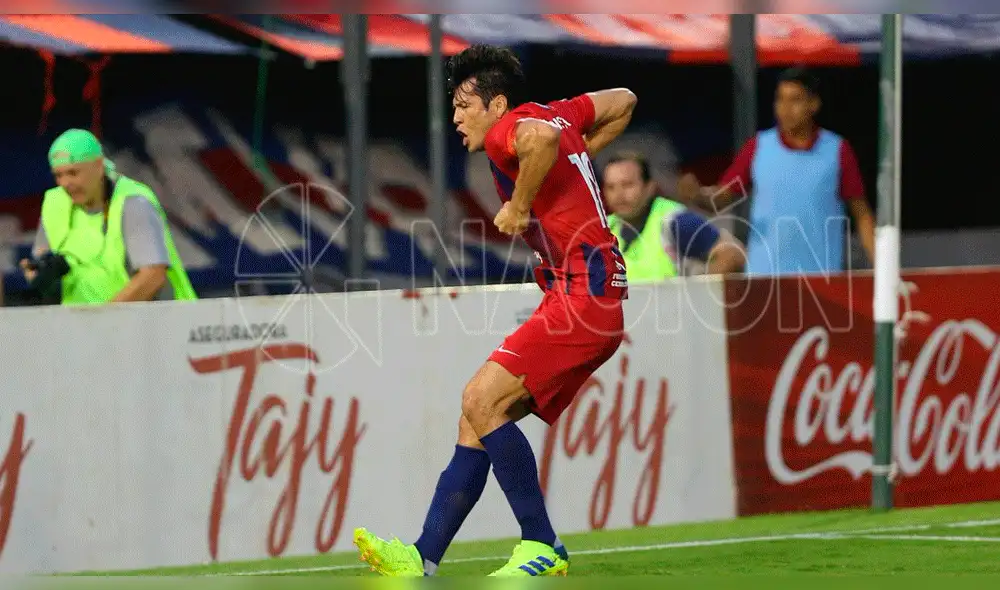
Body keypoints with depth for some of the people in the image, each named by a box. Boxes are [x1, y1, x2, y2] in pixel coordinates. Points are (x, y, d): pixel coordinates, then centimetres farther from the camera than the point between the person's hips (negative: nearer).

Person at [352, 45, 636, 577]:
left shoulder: (510, 128, -7)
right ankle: (422, 559, 2)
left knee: (481, 399, -18)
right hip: (587, 301, 10)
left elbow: (542, 137, -33)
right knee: (477, 421, 5)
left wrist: (519, 206, -20)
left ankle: (542, 548, -14)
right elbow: (623, 101, 36)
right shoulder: (559, 114, 20)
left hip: (582, 294, -10)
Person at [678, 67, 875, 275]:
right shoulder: (758, 147, 6)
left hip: (822, 277, -1)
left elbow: (861, 214, 6)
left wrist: (879, 264, -4)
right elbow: (721, 197, 7)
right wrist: (697, 194, -15)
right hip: (765, 274, 1)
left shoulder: (837, 150, 3)